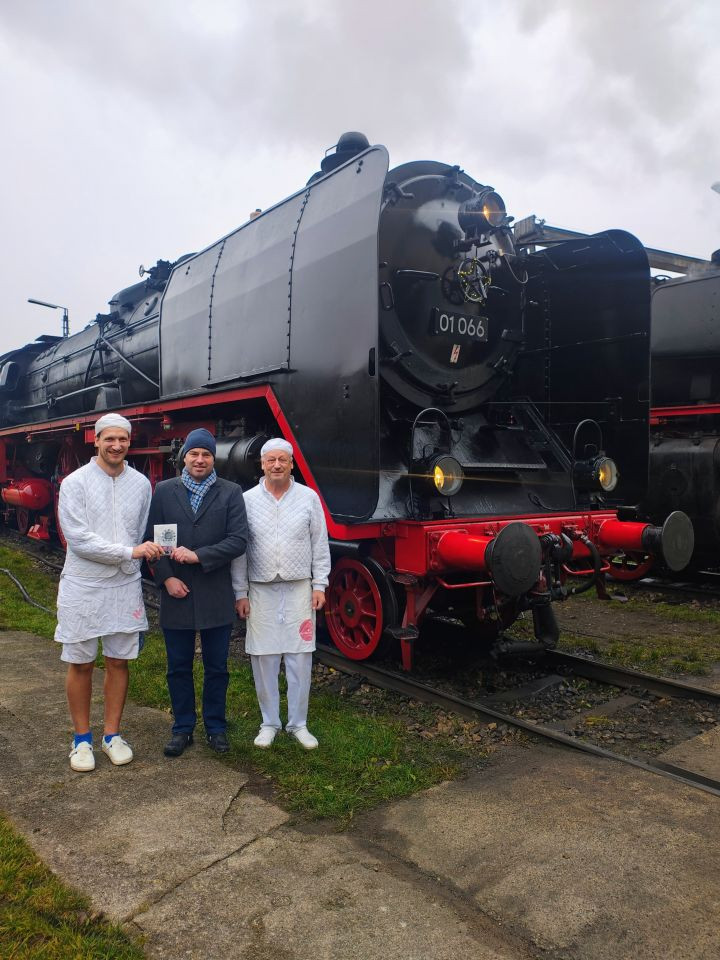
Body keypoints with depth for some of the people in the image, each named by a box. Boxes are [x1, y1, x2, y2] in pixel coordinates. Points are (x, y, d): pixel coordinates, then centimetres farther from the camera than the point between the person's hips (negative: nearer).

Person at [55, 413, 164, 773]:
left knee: (118, 662, 10)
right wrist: (129, 552, -20)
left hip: (125, 586, 3)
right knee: (80, 665, 8)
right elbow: (78, 539, -15)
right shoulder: (75, 483, -8)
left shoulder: (141, 483, 3)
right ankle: (82, 739, 24)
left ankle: (112, 735, 26)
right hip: (83, 588, -3)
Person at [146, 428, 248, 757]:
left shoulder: (231, 493, -1)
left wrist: (198, 556, -17)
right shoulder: (164, 491, 3)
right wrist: (166, 578, -10)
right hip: (176, 595, 1)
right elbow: (153, 538, 1)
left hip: (216, 597, -1)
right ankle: (182, 728, 28)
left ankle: (215, 727, 28)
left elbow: (238, 541, -9)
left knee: (217, 667, 11)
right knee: (179, 667, 12)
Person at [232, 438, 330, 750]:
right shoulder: (248, 500, 1)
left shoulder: (309, 498, 2)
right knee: (263, 658, 6)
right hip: (260, 590, 0)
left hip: (299, 589, 0)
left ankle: (298, 724, 19)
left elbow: (320, 545, 4)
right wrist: (240, 593, 1)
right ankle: (269, 723, 23)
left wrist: (319, 586, 0)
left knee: (300, 658, 4)